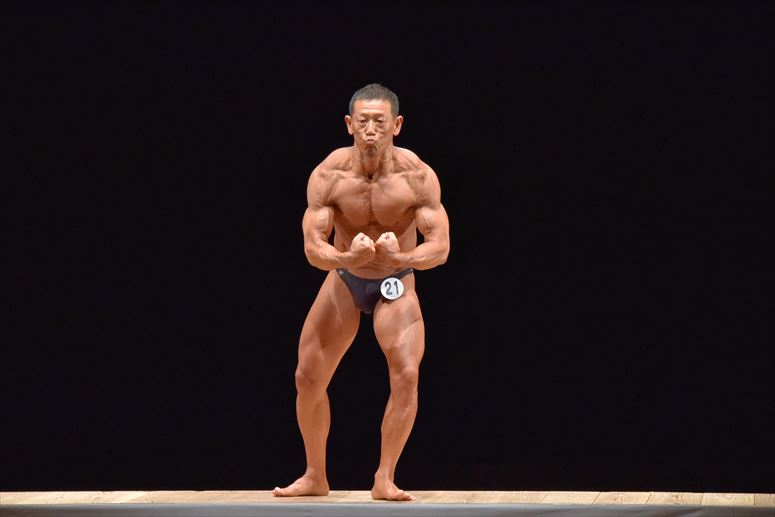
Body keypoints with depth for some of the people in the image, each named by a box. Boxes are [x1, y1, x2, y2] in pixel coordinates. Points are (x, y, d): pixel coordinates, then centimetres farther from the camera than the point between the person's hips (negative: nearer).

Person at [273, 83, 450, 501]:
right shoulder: (328, 176, -21)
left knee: (407, 375, -21)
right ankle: (315, 477, 18)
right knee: (308, 378, 0)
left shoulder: (418, 177, -23)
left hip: (395, 283, -2)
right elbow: (312, 247, -22)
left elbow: (440, 247, -24)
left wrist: (402, 259, -44)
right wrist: (347, 258, -43)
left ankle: (385, 479, -9)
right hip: (343, 279, 2)